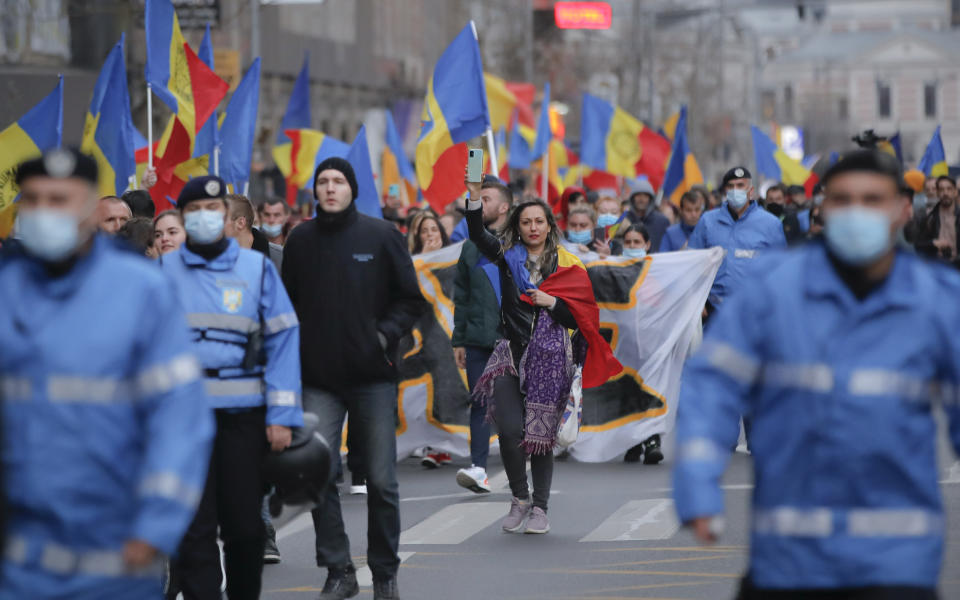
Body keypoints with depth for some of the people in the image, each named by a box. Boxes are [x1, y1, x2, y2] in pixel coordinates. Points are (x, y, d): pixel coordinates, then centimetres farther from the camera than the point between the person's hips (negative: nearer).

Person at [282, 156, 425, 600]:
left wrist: (386, 334, -10)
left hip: (373, 377, -1)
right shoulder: (300, 240, 6)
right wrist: (295, 346, 1)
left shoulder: (381, 236, 0)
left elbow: (411, 299, 4)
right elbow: (288, 303, 15)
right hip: (319, 379, 1)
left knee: (381, 481, 4)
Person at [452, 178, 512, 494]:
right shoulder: (471, 248, 13)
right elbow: (461, 297, 16)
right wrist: (459, 340, 10)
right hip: (478, 340, 3)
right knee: (480, 403, -2)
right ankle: (478, 467, -5)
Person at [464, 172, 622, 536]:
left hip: (549, 358, -1)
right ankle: (519, 499, 7)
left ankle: (539, 507, 12)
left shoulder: (567, 267, 5)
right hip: (511, 355, 1)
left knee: (541, 434, 1)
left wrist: (551, 302, -11)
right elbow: (477, 235, -9)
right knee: (510, 429, -12)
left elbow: (581, 317, 4)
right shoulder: (507, 256, 8)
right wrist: (475, 196, -20)